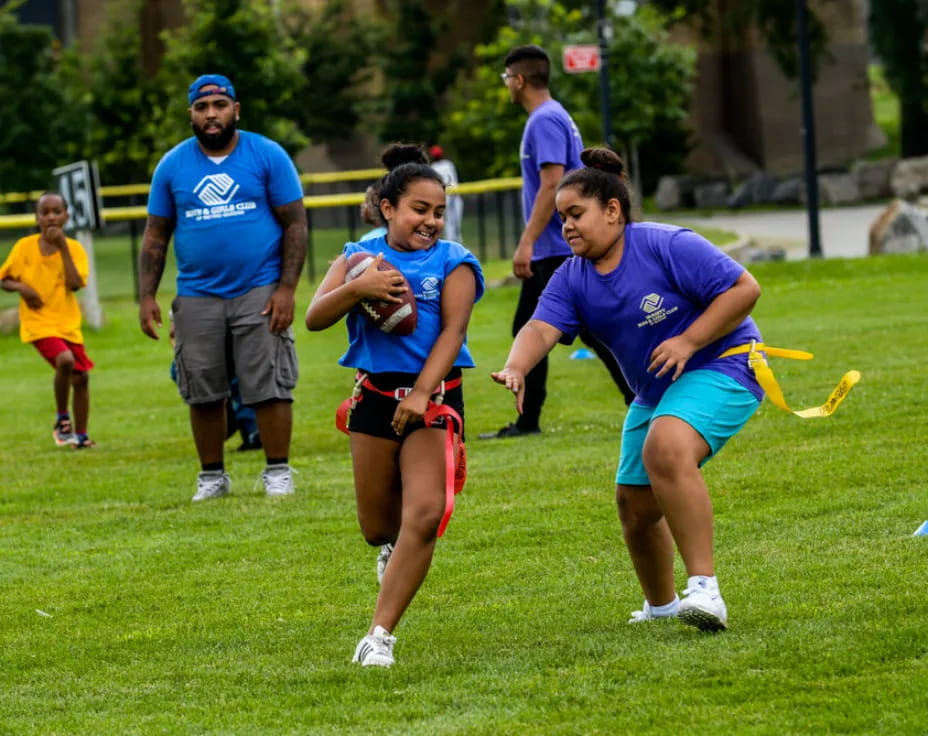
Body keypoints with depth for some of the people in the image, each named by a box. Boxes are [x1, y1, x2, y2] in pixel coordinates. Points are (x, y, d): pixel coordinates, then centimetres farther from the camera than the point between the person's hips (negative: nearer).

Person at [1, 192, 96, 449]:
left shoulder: (73, 248, -2)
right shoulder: (24, 247, -3)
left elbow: (75, 283, -17)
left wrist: (62, 246, -18)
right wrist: (21, 287, -15)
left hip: (68, 324, 3)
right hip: (38, 322, -3)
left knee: (81, 377, 7)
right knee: (65, 360, -28)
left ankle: (80, 435, 25)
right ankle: (62, 419, -9)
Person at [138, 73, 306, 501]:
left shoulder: (267, 156, -1)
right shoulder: (173, 165, 6)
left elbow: (295, 224, -2)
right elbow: (155, 236, 9)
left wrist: (286, 289, -10)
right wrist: (147, 297, 1)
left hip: (258, 292, -3)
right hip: (197, 297, 3)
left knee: (269, 386, -5)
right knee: (203, 393, 6)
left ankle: (278, 473, 4)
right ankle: (212, 477, 17)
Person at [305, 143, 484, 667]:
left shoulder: (453, 263, 0)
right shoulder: (360, 257, 7)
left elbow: (452, 330, -11)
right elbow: (315, 318, -3)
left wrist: (422, 393, -24)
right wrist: (358, 288, -22)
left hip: (434, 397, -3)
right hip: (376, 394, 3)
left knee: (424, 513, -18)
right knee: (378, 528, 10)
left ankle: (381, 634, -13)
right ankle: (395, 549, 50)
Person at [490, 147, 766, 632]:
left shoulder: (667, 246, -18)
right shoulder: (572, 279, 0)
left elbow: (744, 288, -19)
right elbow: (542, 327, -17)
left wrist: (687, 341, -25)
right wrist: (516, 368, -39)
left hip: (722, 367, -8)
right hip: (655, 392, 8)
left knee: (666, 447, -34)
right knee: (635, 502, 12)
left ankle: (704, 588, -36)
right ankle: (661, 606, 39)